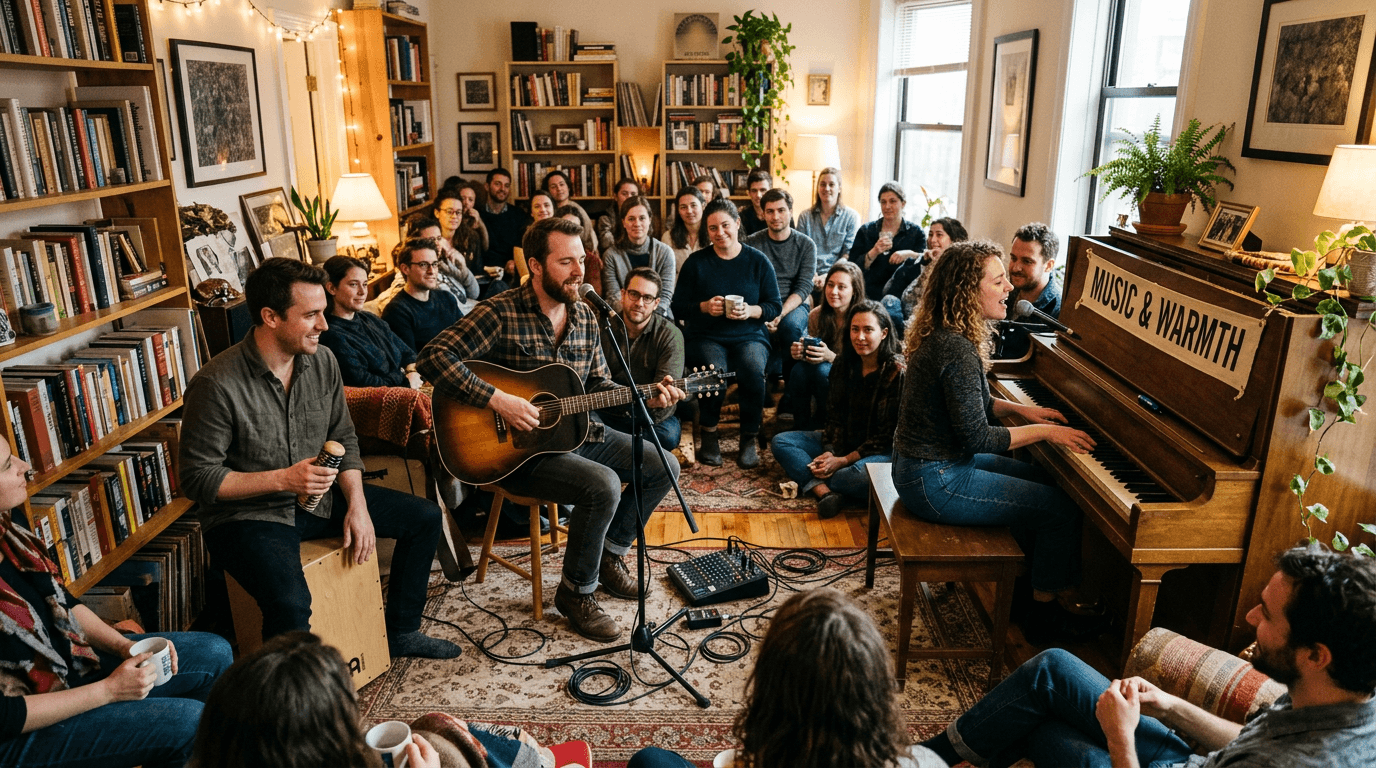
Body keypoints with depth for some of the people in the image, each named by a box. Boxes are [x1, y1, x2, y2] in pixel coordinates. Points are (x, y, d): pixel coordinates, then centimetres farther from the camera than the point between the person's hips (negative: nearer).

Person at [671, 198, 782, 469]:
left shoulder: (758, 261, 6)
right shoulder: (695, 262, 5)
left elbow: (775, 306, 5)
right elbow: (678, 307, 4)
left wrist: (750, 311, -14)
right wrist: (704, 307, -14)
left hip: (749, 336, 1)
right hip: (705, 337, 0)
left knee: (753, 371, -32)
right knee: (714, 370, -33)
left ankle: (750, 438, -11)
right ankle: (709, 435, -10)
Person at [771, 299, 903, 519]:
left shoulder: (896, 371, -16)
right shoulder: (844, 363, 4)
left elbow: (888, 435, -16)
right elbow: (834, 416, 6)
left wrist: (843, 461, -19)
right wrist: (829, 452, -12)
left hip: (882, 451, -7)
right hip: (843, 443, 7)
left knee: (863, 475, -42)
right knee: (781, 441, -9)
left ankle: (809, 483, -19)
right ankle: (824, 492, -32)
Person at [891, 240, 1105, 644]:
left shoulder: (942, 335, 5)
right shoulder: (958, 350, -26)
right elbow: (976, 438, -24)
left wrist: (1020, 408, 9)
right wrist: (1044, 431, -12)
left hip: (920, 464, 10)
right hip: (936, 482, -10)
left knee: (1038, 480, 23)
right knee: (1062, 508, 0)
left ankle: (1036, 581, 34)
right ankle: (1044, 617, 18)